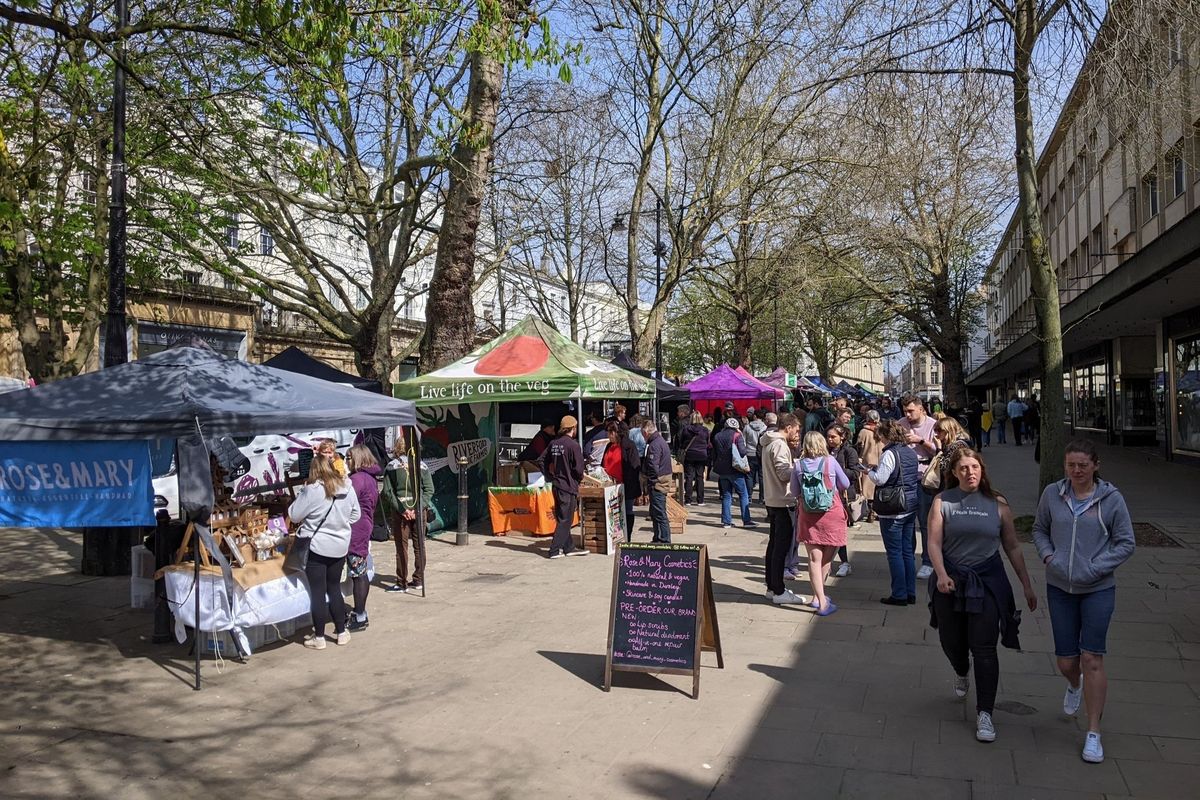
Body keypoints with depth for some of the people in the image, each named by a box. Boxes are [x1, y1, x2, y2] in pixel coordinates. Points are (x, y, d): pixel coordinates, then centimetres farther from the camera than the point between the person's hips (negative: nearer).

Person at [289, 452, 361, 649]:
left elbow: (293, 515, -7)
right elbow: (356, 515, 10)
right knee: (334, 588, 18)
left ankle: (319, 637, 13)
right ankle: (341, 632, 24)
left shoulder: (312, 491, -17)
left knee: (317, 592, 5)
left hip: (316, 546, -5)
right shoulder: (347, 489, -2)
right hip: (340, 546, 5)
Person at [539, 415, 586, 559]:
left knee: (562, 518, 15)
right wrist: (579, 478, 3)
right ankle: (555, 550, 0)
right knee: (565, 520, 0)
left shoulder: (553, 444, 6)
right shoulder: (573, 445, -16)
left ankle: (569, 547, 24)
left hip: (556, 486, 8)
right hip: (569, 487, -8)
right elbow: (578, 468, -17)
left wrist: (551, 477, 14)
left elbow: (543, 461, 10)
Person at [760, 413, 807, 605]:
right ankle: (779, 592, -1)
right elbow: (784, 474, -21)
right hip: (783, 501, -10)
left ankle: (772, 587, 22)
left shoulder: (768, 443, 15)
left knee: (774, 544, 15)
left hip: (772, 500, 10)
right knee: (782, 547, -5)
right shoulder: (780, 445, -16)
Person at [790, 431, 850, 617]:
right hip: (831, 514, -1)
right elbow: (845, 484, 4)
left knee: (814, 558, 3)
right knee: (827, 558, 14)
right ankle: (819, 597, 21)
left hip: (807, 516, 1)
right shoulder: (830, 462, -7)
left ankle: (821, 601, 0)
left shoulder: (798, 465, -3)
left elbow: (795, 492, 6)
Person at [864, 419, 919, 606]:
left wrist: (869, 471, -1)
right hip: (910, 507, 8)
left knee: (894, 553, 0)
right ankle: (910, 593, 19)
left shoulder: (889, 454, -16)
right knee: (907, 551, 14)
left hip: (893, 510, -8)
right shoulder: (911, 452, 9)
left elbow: (880, 479, -21)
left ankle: (899, 595, 5)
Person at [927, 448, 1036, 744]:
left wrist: (1027, 585, 7)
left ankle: (985, 714, 5)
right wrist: (941, 574, -22)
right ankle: (962, 674, 49)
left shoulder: (997, 505, 2)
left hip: (987, 581, -1)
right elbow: (934, 542, -7)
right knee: (951, 642, 14)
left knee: (984, 649, -4)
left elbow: (1012, 547, 7)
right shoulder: (943, 502, -1)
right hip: (950, 582, 1)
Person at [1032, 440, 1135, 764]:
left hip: (1098, 589, -2)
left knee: (1091, 659, -6)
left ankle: (1093, 733, 7)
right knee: (1066, 660, 8)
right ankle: (1074, 687, 46)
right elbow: (1039, 529, 12)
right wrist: (1048, 555, -7)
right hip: (1060, 588, 2)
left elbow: (1125, 543, -2)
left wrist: (1094, 568, -13)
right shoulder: (1052, 494, -2)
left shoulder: (1111, 498, -8)